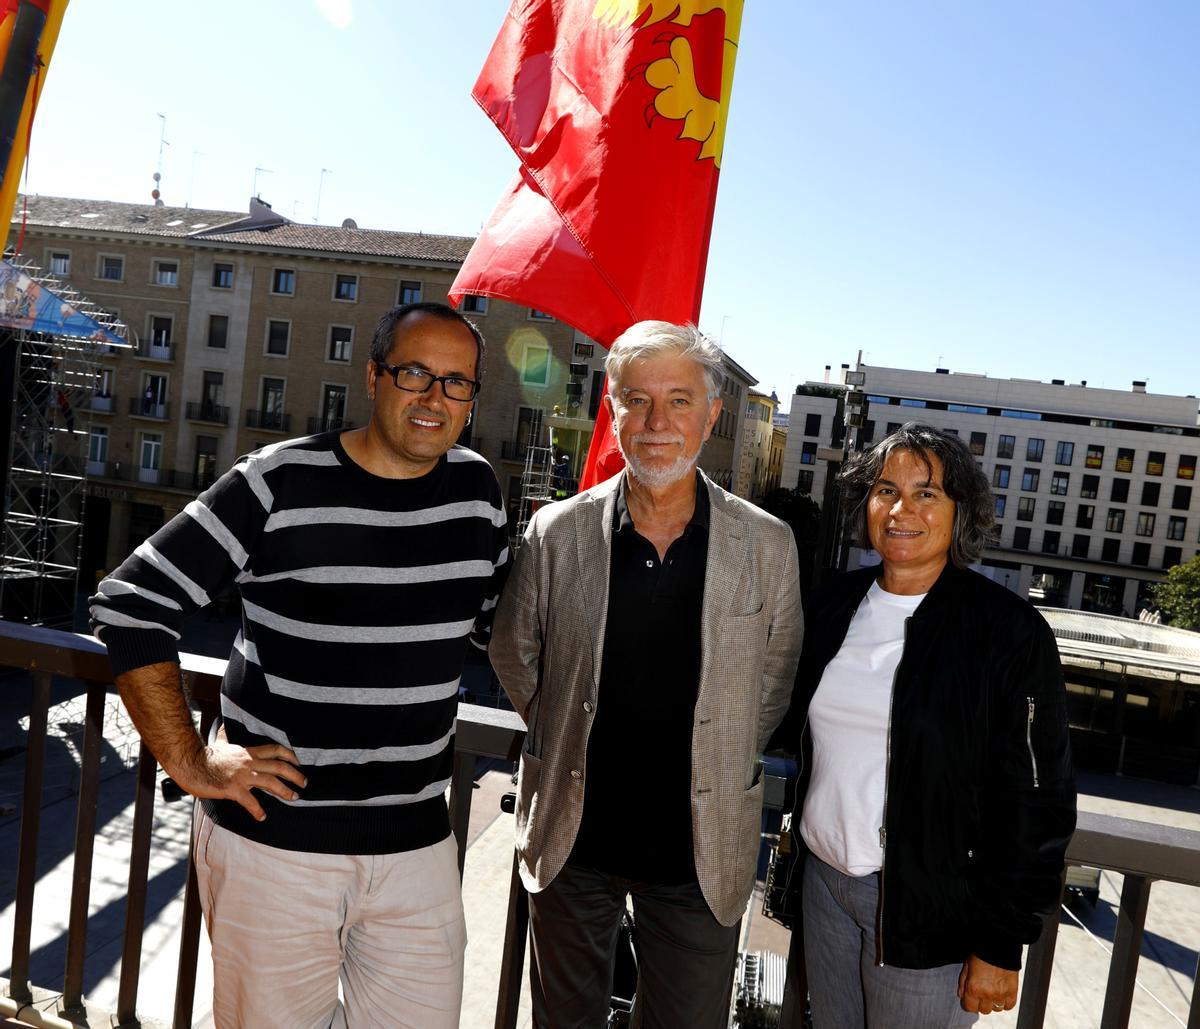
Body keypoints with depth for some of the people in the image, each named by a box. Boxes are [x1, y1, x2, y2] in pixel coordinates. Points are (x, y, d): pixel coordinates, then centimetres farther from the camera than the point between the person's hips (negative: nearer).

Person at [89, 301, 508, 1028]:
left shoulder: (477, 490, 2)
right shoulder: (281, 483, -11)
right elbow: (130, 605, -7)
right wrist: (188, 761, -9)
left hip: (417, 843, 3)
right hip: (273, 838, -3)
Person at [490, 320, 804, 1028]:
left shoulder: (767, 545, -8)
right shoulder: (557, 533, -8)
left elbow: (775, 679, 4)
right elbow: (514, 651, 7)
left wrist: (720, 768, 4)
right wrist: (570, 741, 6)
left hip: (701, 851, 0)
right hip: (572, 839, 1)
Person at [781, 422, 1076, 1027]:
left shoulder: (1009, 631, -13)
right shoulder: (835, 605, 2)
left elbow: (1036, 800, -11)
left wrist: (1001, 944, -10)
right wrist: (803, 853, 13)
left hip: (927, 910, -5)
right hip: (823, 881, 5)